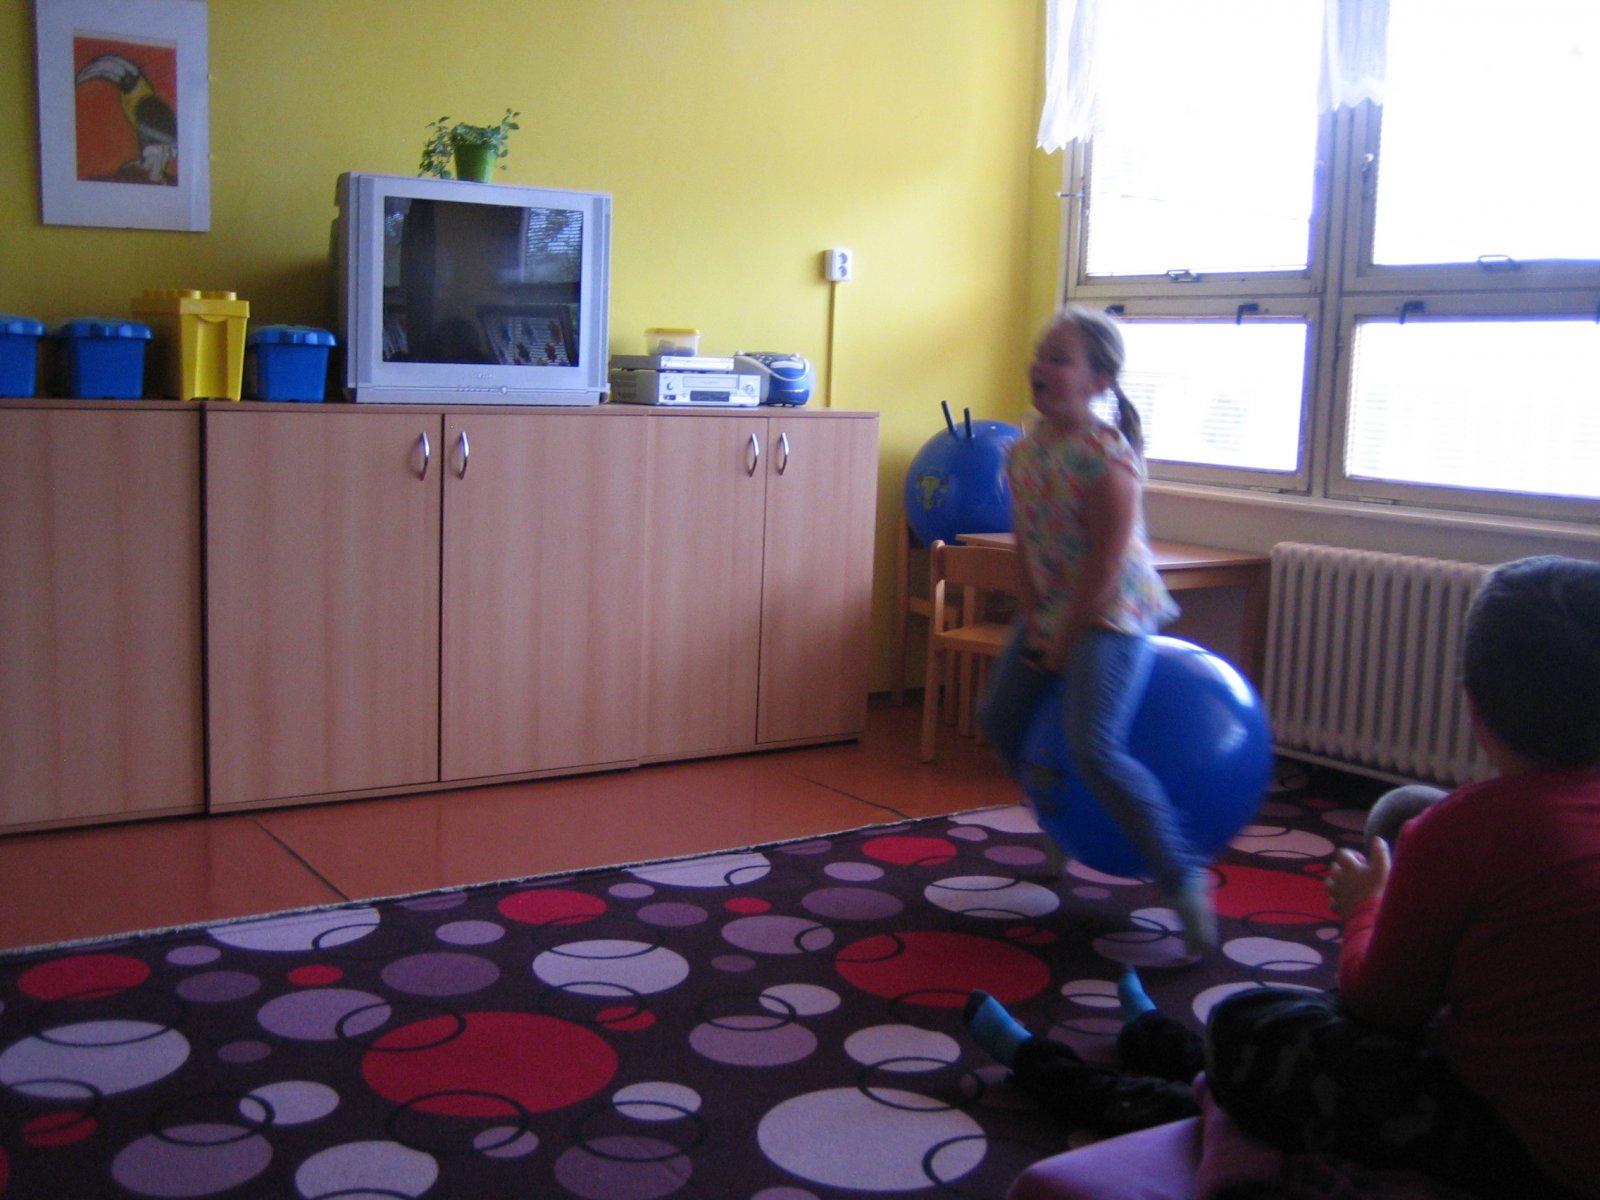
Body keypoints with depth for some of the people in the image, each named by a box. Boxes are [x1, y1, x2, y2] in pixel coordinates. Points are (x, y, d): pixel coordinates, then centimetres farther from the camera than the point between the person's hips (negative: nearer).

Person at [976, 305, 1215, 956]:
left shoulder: (1105, 453, -23)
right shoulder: (1026, 448, 1)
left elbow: (1106, 563, -21)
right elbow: (1026, 542, 6)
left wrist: (1065, 643, -14)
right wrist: (1034, 622, -2)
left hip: (1111, 612, -9)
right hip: (1048, 607, 9)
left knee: (1094, 750, -22)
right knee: (999, 719, 17)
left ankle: (1185, 882, -9)